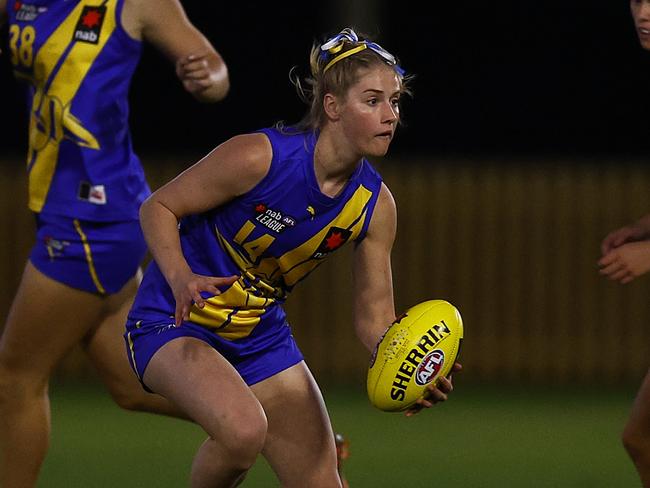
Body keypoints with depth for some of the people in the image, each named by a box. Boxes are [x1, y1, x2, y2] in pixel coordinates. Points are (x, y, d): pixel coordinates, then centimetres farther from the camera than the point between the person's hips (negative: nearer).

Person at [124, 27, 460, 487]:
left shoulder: (375, 204, -8)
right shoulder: (259, 157, -25)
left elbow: (375, 318, -3)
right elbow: (157, 208, -14)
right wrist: (182, 280, -32)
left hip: (261, 337, 6)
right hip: (174, 325, -6)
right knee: (244, 429, -35)